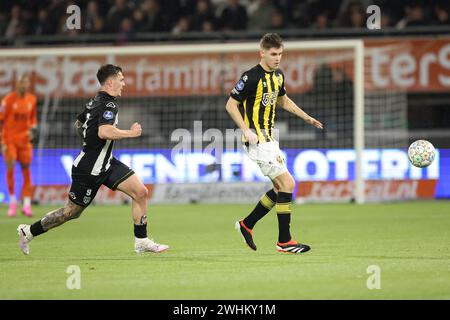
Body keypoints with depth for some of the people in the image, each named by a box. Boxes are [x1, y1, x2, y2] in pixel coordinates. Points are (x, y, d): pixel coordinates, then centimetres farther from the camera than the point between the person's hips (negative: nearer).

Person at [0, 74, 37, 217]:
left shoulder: (31, 99, 4)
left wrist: (33, 129, 0)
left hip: (24, 139, 4)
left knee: (26, 170, 0)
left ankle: (26, 204, 0)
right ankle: (12, 201, 5)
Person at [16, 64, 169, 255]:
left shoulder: (96, 102, 8)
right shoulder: (109, 105, -21)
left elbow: (78, 124, 23)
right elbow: (104, 132, -37)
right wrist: (130, 133, -25)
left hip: (106, 164, 9)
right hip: (88, 171, -9)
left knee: (140, 192, -2)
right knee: (72, 212, 4)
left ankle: (141, 241, 4)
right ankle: (29, 231, 20)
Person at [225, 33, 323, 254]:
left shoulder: (277, 76, 10)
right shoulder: (251, 77, -16)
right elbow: (231, 105, -12)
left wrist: (306, 117, 22)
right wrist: (246, 130, -21)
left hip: (269, 139, 9)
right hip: (257, 140, -9)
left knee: (280, 188, 11)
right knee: (287, 184, -13)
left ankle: (246, 225, 23)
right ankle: (284, 241, -8)